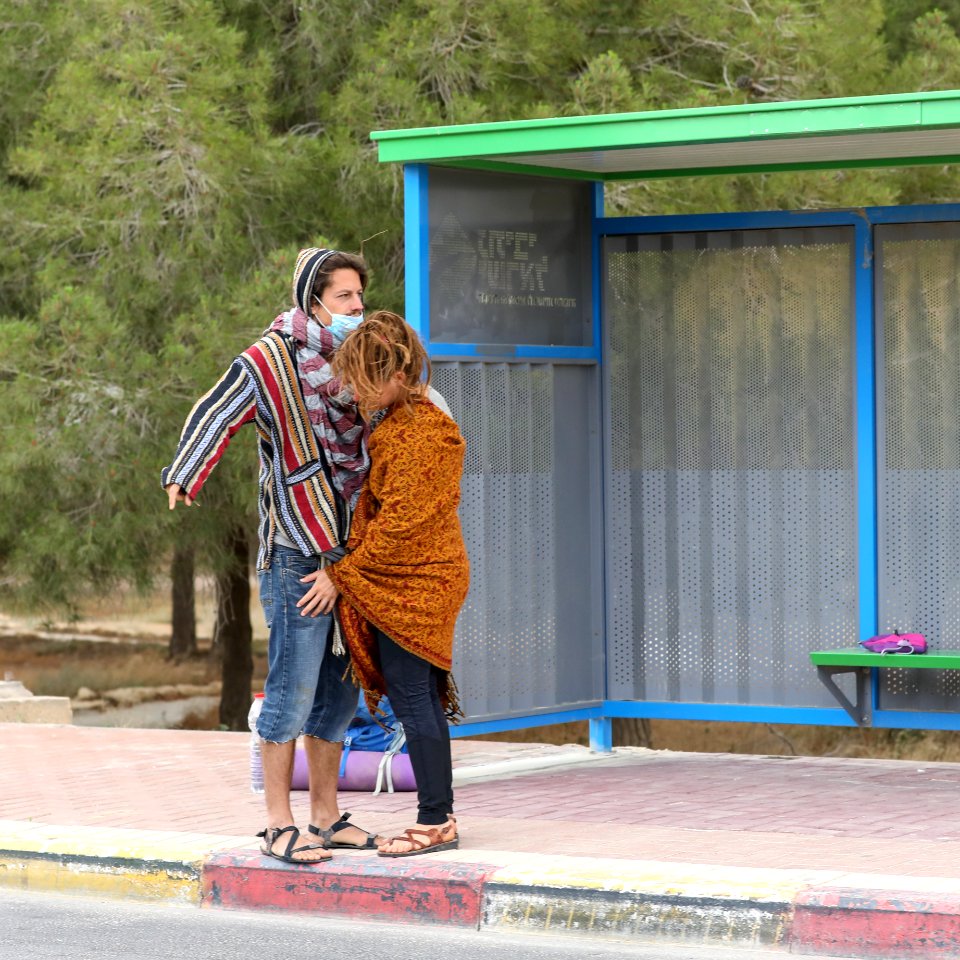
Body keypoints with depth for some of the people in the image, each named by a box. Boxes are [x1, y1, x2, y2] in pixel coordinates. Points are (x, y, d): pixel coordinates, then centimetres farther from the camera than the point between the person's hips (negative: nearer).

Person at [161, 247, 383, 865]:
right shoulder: (269, 361, -10)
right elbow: (216, 416, -19)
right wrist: (185, 477, -34)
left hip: (350, 552, 7)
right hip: (297, 553, -7)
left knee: (338, 691, 12)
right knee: (293, 689, -7)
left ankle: (326, 817, 21)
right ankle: (280, 826, 0)